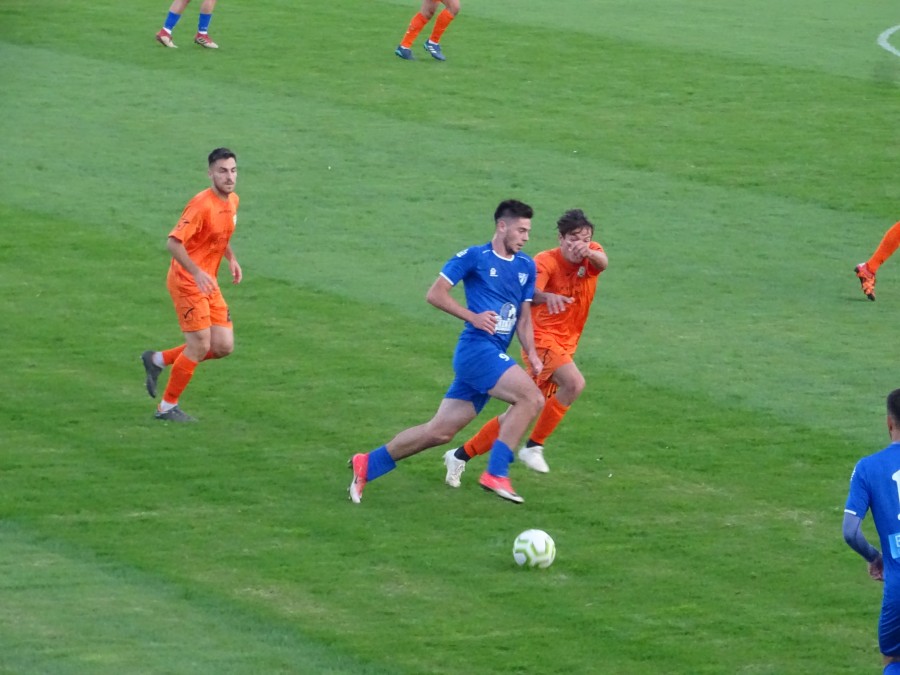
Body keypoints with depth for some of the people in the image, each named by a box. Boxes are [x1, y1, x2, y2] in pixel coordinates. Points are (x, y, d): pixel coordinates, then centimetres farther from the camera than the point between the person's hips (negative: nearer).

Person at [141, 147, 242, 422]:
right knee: (200, 346, -8)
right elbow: (174, 243, -26)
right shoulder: (202, 205, -21)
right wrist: (197, 273, -35)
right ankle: (167, 407, 9)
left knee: (223, 346, 2)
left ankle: (158, 360, 21)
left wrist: (231, 259, 12)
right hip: (187, 282, -8)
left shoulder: (232, 201, 7)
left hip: (208, 283, 8)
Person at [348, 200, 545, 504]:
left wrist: (531, 352, 7)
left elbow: (523, 317, 23)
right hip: (477, 349, -8)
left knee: (440, 431, 6)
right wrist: (474, 317, -15)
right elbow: (435, 293, -4)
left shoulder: (526, 267, 18)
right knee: (531, 397, -22)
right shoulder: (474, 257, -3)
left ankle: (367, 465, 16)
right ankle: (496, 474, -19)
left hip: (493, 357, 8)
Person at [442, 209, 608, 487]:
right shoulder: (546, 261, -15)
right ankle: (534, 446, -18)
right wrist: (546, 296, -57)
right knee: (574, 383, -31)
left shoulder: (593, 254, 0)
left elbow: (603, 263, -24)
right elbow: (530, 293, -33)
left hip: (565, 345, 6)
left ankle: (462, 455, 20)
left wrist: (590, 254, -48)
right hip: (543, 337, -6)